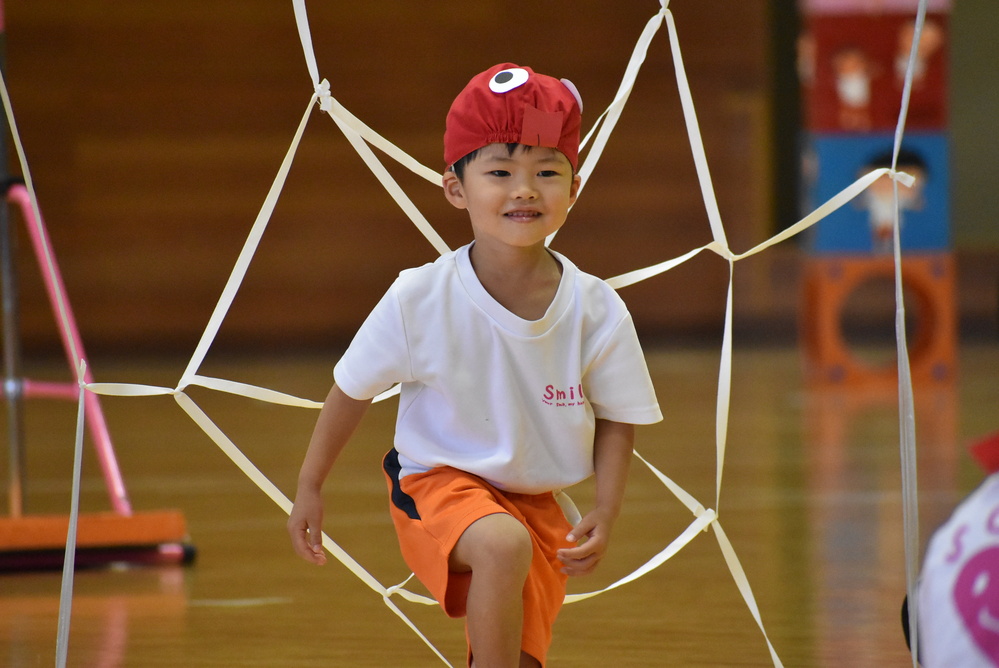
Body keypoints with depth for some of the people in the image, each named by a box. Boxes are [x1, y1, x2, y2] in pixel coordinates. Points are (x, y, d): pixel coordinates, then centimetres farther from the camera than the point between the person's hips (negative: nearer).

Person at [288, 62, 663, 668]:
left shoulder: (596, 311, -15)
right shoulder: (418, 301, -20)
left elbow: (615, 420, 0)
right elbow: (354, 390, -4)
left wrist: (606, 514, -13)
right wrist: (311, 487, 4)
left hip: (540, 503, 3)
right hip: (440, 483, -3)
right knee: (502, 544, -34)